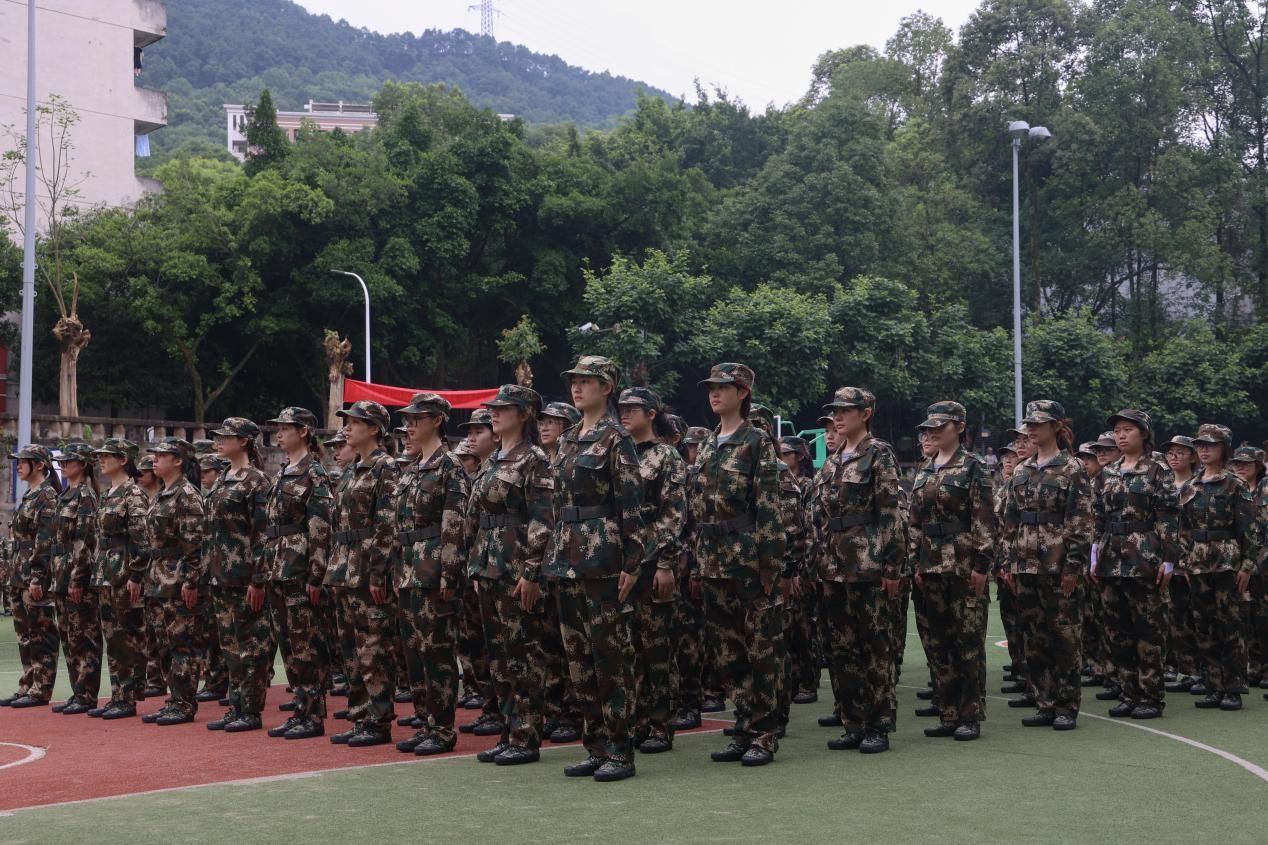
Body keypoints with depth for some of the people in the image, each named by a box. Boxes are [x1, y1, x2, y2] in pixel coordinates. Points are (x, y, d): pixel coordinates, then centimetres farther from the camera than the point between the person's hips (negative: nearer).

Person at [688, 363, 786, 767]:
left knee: (762, 650, -1)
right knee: (728, 653, 10)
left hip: (750, 562, -7)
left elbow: (769, 506, -11)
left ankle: (765, 736, 5)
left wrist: (770, 563, -15)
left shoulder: (758, 442, -5)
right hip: (715, 563, 7)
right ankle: (745, 730, 18)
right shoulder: (707, 447, 16)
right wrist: (697, 565, 14)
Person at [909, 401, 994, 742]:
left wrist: (982, 564, -15)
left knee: (968, 640, -2)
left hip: (963, 565, -7)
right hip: (932, 567, 7)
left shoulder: (972, 467, -5)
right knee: (938, 643, 8)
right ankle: (949, 714, 15)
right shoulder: (924, 471, 14)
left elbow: (984, 519, -10)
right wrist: (917, 563, 10)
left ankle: (970, 717, 2)